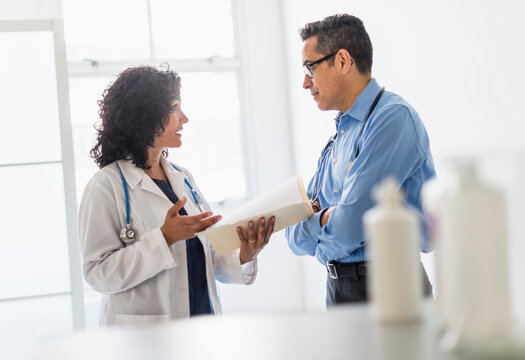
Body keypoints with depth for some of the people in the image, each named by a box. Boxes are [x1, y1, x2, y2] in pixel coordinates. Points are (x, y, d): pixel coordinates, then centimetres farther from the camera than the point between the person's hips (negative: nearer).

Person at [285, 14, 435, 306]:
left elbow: (350, 227, -19)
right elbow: (297, 239, 12)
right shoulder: (338, 137, 16)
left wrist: (312, 225, 1)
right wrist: (324, 219, -9)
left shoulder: (394, 117, -12)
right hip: (338, 289, 7)